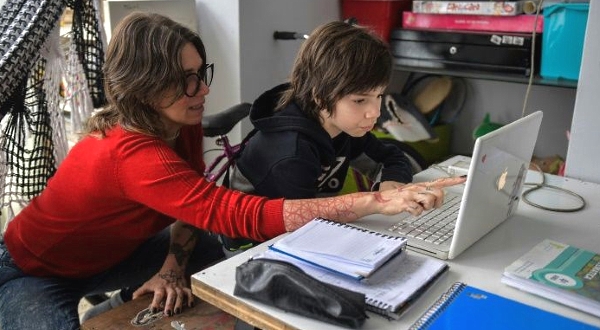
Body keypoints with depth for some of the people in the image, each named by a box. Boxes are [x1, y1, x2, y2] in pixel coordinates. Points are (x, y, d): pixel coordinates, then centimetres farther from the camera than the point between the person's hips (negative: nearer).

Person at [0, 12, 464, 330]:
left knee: (206, 248, -8)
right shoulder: (133, 156, -42)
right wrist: (380, 201, -52)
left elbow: (192, 202, -5)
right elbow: (248, 217, -49)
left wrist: (171, 268, -23)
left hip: (103, 255, 7)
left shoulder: (180, 123, -17)